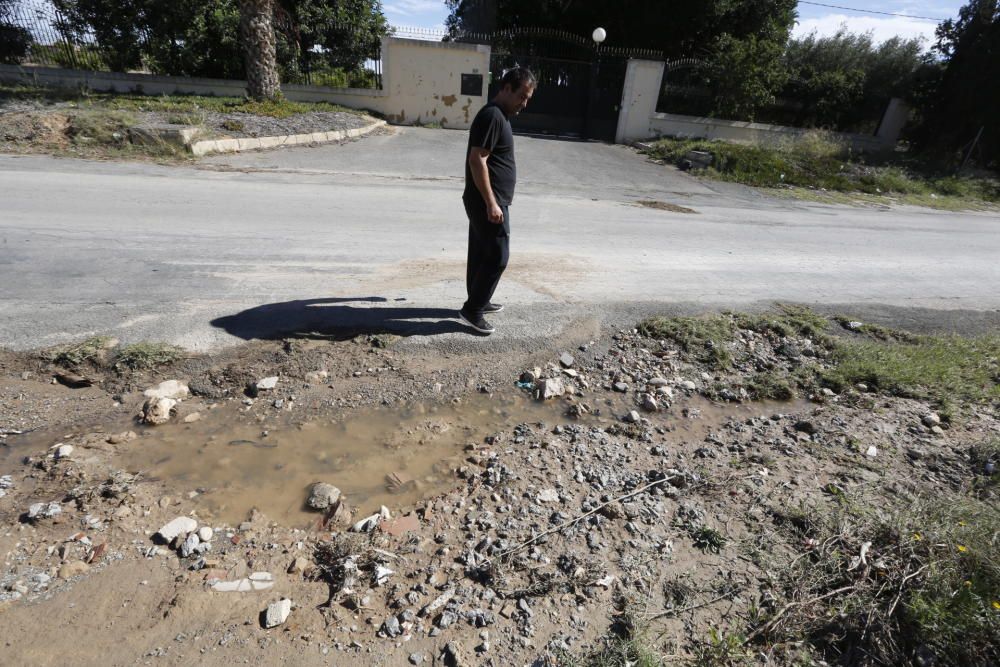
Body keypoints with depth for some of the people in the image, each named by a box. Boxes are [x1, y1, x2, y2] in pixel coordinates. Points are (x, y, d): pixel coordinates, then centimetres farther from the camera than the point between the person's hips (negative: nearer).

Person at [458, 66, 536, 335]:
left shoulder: (498, 115, 16)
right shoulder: (492, 116, -16)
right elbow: (477, 160, -23)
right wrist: (491, 203, -24)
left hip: (486, 201, 10)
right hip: (487, 202, -10)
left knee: (481, 253, 16)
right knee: (497, 256, -6)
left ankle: (478, 301, 29)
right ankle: (472, 310, 3)